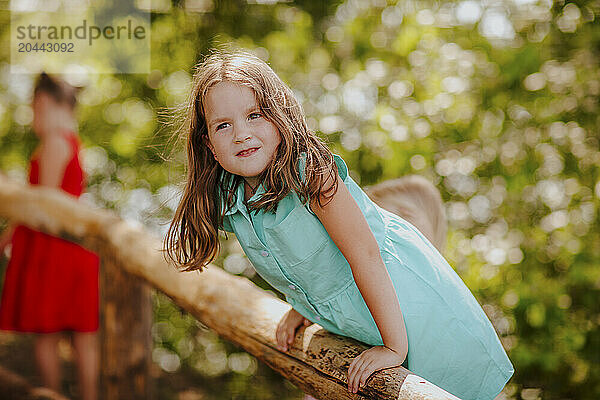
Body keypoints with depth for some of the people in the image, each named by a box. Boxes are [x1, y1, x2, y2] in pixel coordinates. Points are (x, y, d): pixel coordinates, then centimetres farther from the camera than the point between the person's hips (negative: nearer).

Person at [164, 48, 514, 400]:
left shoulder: (308, 171, -28)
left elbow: (364, 253, -30)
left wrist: (394, 347, -29)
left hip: (403, 299, -6)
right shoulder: (225, 199, -6)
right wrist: (301, 306, 16)